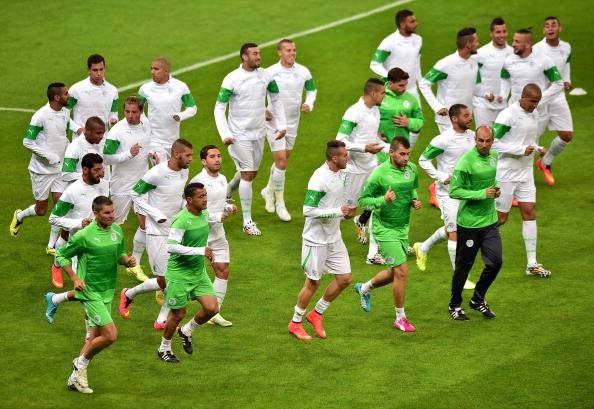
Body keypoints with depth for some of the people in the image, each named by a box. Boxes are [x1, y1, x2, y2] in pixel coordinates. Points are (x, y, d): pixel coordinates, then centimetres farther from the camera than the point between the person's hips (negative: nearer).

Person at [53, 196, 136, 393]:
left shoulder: (117, 231, 3)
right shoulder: (84, 235, -16)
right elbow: (62, 255, -4)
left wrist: (127, 260, -5)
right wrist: (75, 278, -15)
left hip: (107, 292, 7)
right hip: (90, 293, -7)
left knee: (96, 337, 13)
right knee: (110, 335, -14)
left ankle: (75, 378, 27)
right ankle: (81, 363, 9)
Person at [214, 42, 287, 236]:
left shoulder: (266, 75, -1)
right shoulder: (232, 79, -15)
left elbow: (276, 99, 14)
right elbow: (219, 108, -12)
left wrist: (281, 125, 8)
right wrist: (225, 134, -21)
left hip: (258, 133, 5)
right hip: (239, 134, -5)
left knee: (251, 174, 14)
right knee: (247, 174, -8)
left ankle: (226, 195, 43)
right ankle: (247, 221, -2)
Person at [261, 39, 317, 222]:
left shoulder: (303, 72, -3)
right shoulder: (269, 73, -14)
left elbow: (312, 89, 15)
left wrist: (309, 104, -4)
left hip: (293, 123, 5)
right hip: (274, 122, -5)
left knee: (283, 160, 17)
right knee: (281, 162, -11)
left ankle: (269, 191, 42)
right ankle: (279, 203, 2)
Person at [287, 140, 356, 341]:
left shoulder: (340, 174, 5)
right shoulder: (319, 179, -24)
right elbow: (308, 210, -26)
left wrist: (346, 211, 4)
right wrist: (338, 212, -24)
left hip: (334, 237, 8)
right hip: (316, 239, -8)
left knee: (344, 279, 7)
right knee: (313, 283, 2)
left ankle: (317, 314, 24)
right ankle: (295, 323, 20)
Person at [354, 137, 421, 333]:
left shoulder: (412, 169, 1)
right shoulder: (379, 173, -18)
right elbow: (362, 200, -12)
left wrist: (415, 201, 0)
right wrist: (383, 201, -28)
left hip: (403, 228, 7)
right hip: (385, 229, -7)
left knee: (394, 273, 15)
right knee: (402, 271, -10)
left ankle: (364, 288, 43)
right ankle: (400, 318, 4)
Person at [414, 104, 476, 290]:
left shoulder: (472, 135, 1)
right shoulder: (443, 140, -20)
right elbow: (423, 159, -11)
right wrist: (441, 177, -18)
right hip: (448, 191, -7)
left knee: (451, 229, 19)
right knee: (455, 232, -4)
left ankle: (423, 248, 44)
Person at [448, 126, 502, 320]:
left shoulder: (494, 156, 5)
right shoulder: (466, 161, -18)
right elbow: (454, 191, -20)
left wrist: (495, 190, 3)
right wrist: (482, 194, -22)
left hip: (490, 220, 6)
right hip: (468, 222, -6)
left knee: (496, 261, 2)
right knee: (463, 266, 5)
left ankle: (478, 300, 22)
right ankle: (455, 305, 22)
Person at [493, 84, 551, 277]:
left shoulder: (533, 114, 8)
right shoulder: (508, 115, -18)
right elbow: (493, 142, -22)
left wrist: (537, 148, 2)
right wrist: (521, 150, -24)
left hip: (525, 174, 7)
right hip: (505, 174, -7)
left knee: (529, 214, 3)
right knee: (500, 218, 0)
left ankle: (532, 264, 6)